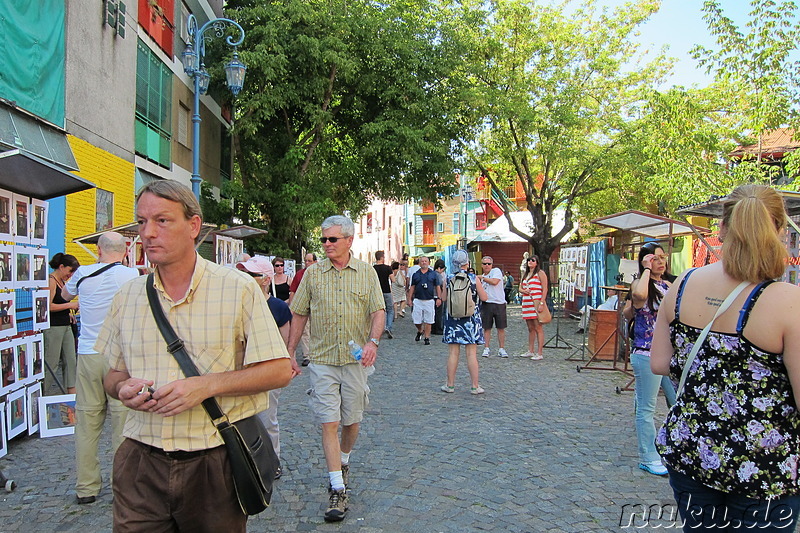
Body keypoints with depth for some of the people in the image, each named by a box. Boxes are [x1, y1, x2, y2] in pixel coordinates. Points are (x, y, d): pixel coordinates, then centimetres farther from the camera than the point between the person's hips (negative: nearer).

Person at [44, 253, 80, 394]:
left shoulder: (62, 281, 16)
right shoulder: (51, 281, -11)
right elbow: (48, 306, -19)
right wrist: (70, 305, -15)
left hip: (66, 326, 9)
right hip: (53, 327, -9)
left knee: (71, 361, 8)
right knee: (51, 364, -2)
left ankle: (71, 392, 13)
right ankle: (43, 396, 8)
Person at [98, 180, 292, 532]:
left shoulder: (238, 288, -7)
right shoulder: (127, 296, 7)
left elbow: (279, 371, -8)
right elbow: (112, 373, 16)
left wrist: (207, 385, -20)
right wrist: (123, 388, -8)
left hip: (216, 464, -2)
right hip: (141, 464, 3)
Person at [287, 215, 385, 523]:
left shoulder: (366, 273, 4)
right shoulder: (313, 273, 4)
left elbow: (378, 311, -1)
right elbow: (298, 315, 8)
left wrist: (373, 341, -19)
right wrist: (289, 354, 6)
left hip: (356, 359, 1)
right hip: (322, 360, 0)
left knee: (352, 421, 12)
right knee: (329, 422, -5)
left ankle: (343, 461, 40)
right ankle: (338, 488, 2)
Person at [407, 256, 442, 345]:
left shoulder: (433, 274, 6)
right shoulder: (415, 274, 9)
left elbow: (438, 287, 7)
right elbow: (412, 287, 11)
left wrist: (439, 298, -2)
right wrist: (409, 299, 5)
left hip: (429, 300, -1)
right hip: (418, 300, 1)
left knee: (428, 321, 1)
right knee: (416, 320, 1)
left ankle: (427, 337, 11)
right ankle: (420, 331, 30)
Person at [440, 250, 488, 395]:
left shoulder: (449, 279, -3)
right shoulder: (474, 278, -8)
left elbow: (444, 298, 6)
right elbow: (484, 297, -2)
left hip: (452, 319, 1)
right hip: (471, 320, -1)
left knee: (453, 353, 7)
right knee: (471, 353, 3)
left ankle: (450, 385, 14)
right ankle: (475, 386, 7)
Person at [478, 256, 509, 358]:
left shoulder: (496, 271, 0)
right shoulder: (481, 277, 17)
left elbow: (494, 281, -17)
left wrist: (482, 278, -7)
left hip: (499, 303, -4)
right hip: (486, 304, 4)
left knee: (501, 328, 2)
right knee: (487, 328, 3)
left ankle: (501, 349, 10)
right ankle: (486, 349, 10)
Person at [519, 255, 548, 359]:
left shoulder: (540, 273, -2)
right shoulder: (525, 274, 19)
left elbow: (545, 289, -8)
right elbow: (520, 288, 23)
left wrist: (541, 303, -17)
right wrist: (524, 291, -2)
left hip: (536, 303, -7)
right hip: (526, 303, 7)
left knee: (538, 328, -8)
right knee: (530, 328, 12)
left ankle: (540, 353, -7)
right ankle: (530, 351, 19)